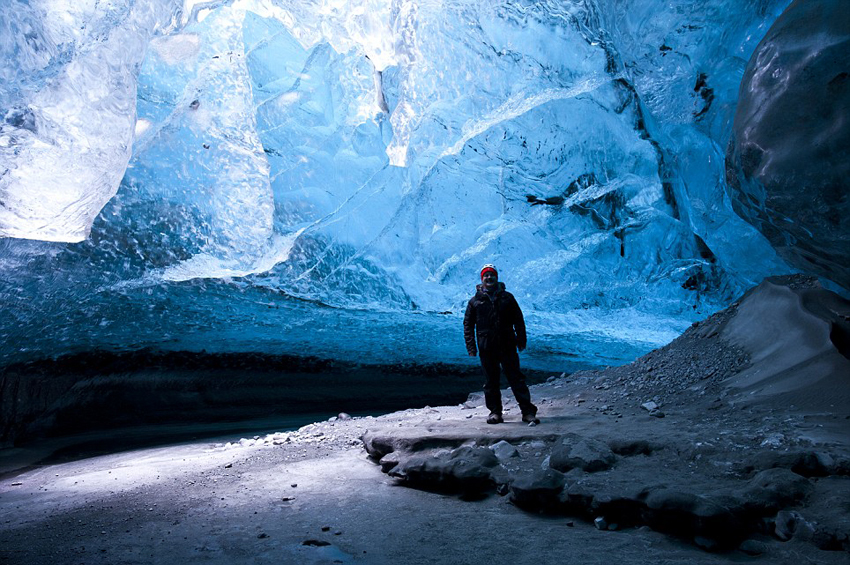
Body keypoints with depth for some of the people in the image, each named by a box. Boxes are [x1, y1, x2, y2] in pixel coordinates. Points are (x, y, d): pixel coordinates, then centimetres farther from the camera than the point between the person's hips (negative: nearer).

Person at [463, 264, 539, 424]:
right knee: (491, 381, 6)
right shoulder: (475, 301, 8)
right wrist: (471, 346, 0)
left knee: (516, 378, 0)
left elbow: (518, 320, 12)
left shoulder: (507, 297, 10)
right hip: (486, 348, 0)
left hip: (508, 346, 0)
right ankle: (495, 412, 16)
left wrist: (521, 340, 5)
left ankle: (528, 411, 2)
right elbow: (468, 325, 9)